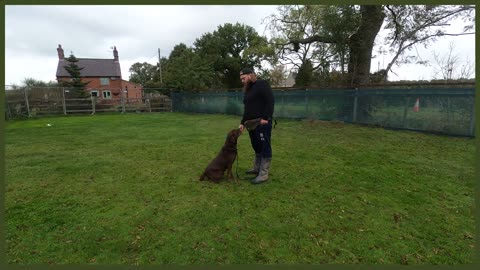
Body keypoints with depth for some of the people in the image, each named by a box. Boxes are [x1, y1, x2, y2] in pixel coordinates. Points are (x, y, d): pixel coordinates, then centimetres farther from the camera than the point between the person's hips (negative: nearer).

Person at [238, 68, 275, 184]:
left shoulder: (262, 84, -5)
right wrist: (243, 123, 17)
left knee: (264, 147, -4)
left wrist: (266, 118, -23)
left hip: (262, 123, -9)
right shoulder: (247, 90, 22)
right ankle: (256, 169, 28)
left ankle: (263, 174, -1)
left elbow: (270, 101, -15)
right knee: (256, 147, 16)